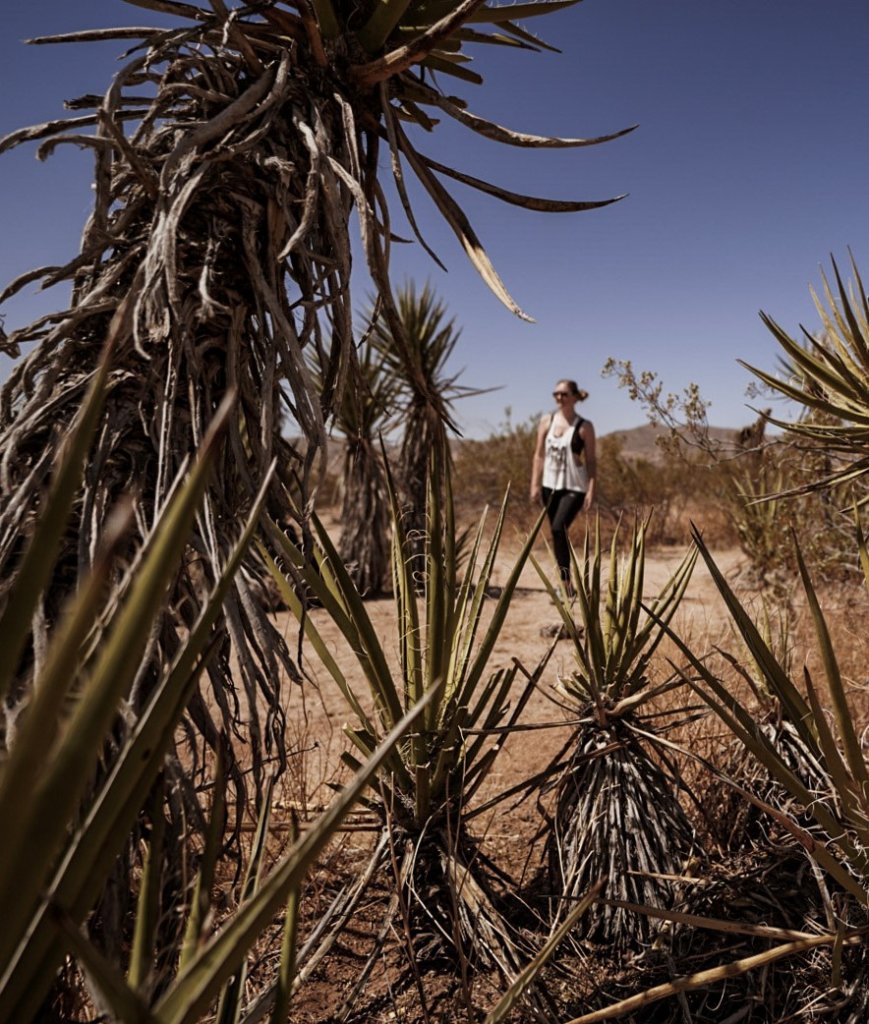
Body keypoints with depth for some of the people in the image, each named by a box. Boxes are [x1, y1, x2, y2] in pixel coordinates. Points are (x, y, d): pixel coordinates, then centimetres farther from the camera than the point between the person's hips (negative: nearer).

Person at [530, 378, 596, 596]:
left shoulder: (584, 426, -4)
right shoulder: (547, 421, 6)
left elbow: (591, 461, -3)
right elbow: (539, 455, 8)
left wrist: (591, 491, -10)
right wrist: (535, 485, 3)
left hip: (574, 487, -5)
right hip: (550, 485, 5)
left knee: (559, 529, -22)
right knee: (557, 534, 9)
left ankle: (566, 582, -14)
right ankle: (566, 586, 22)